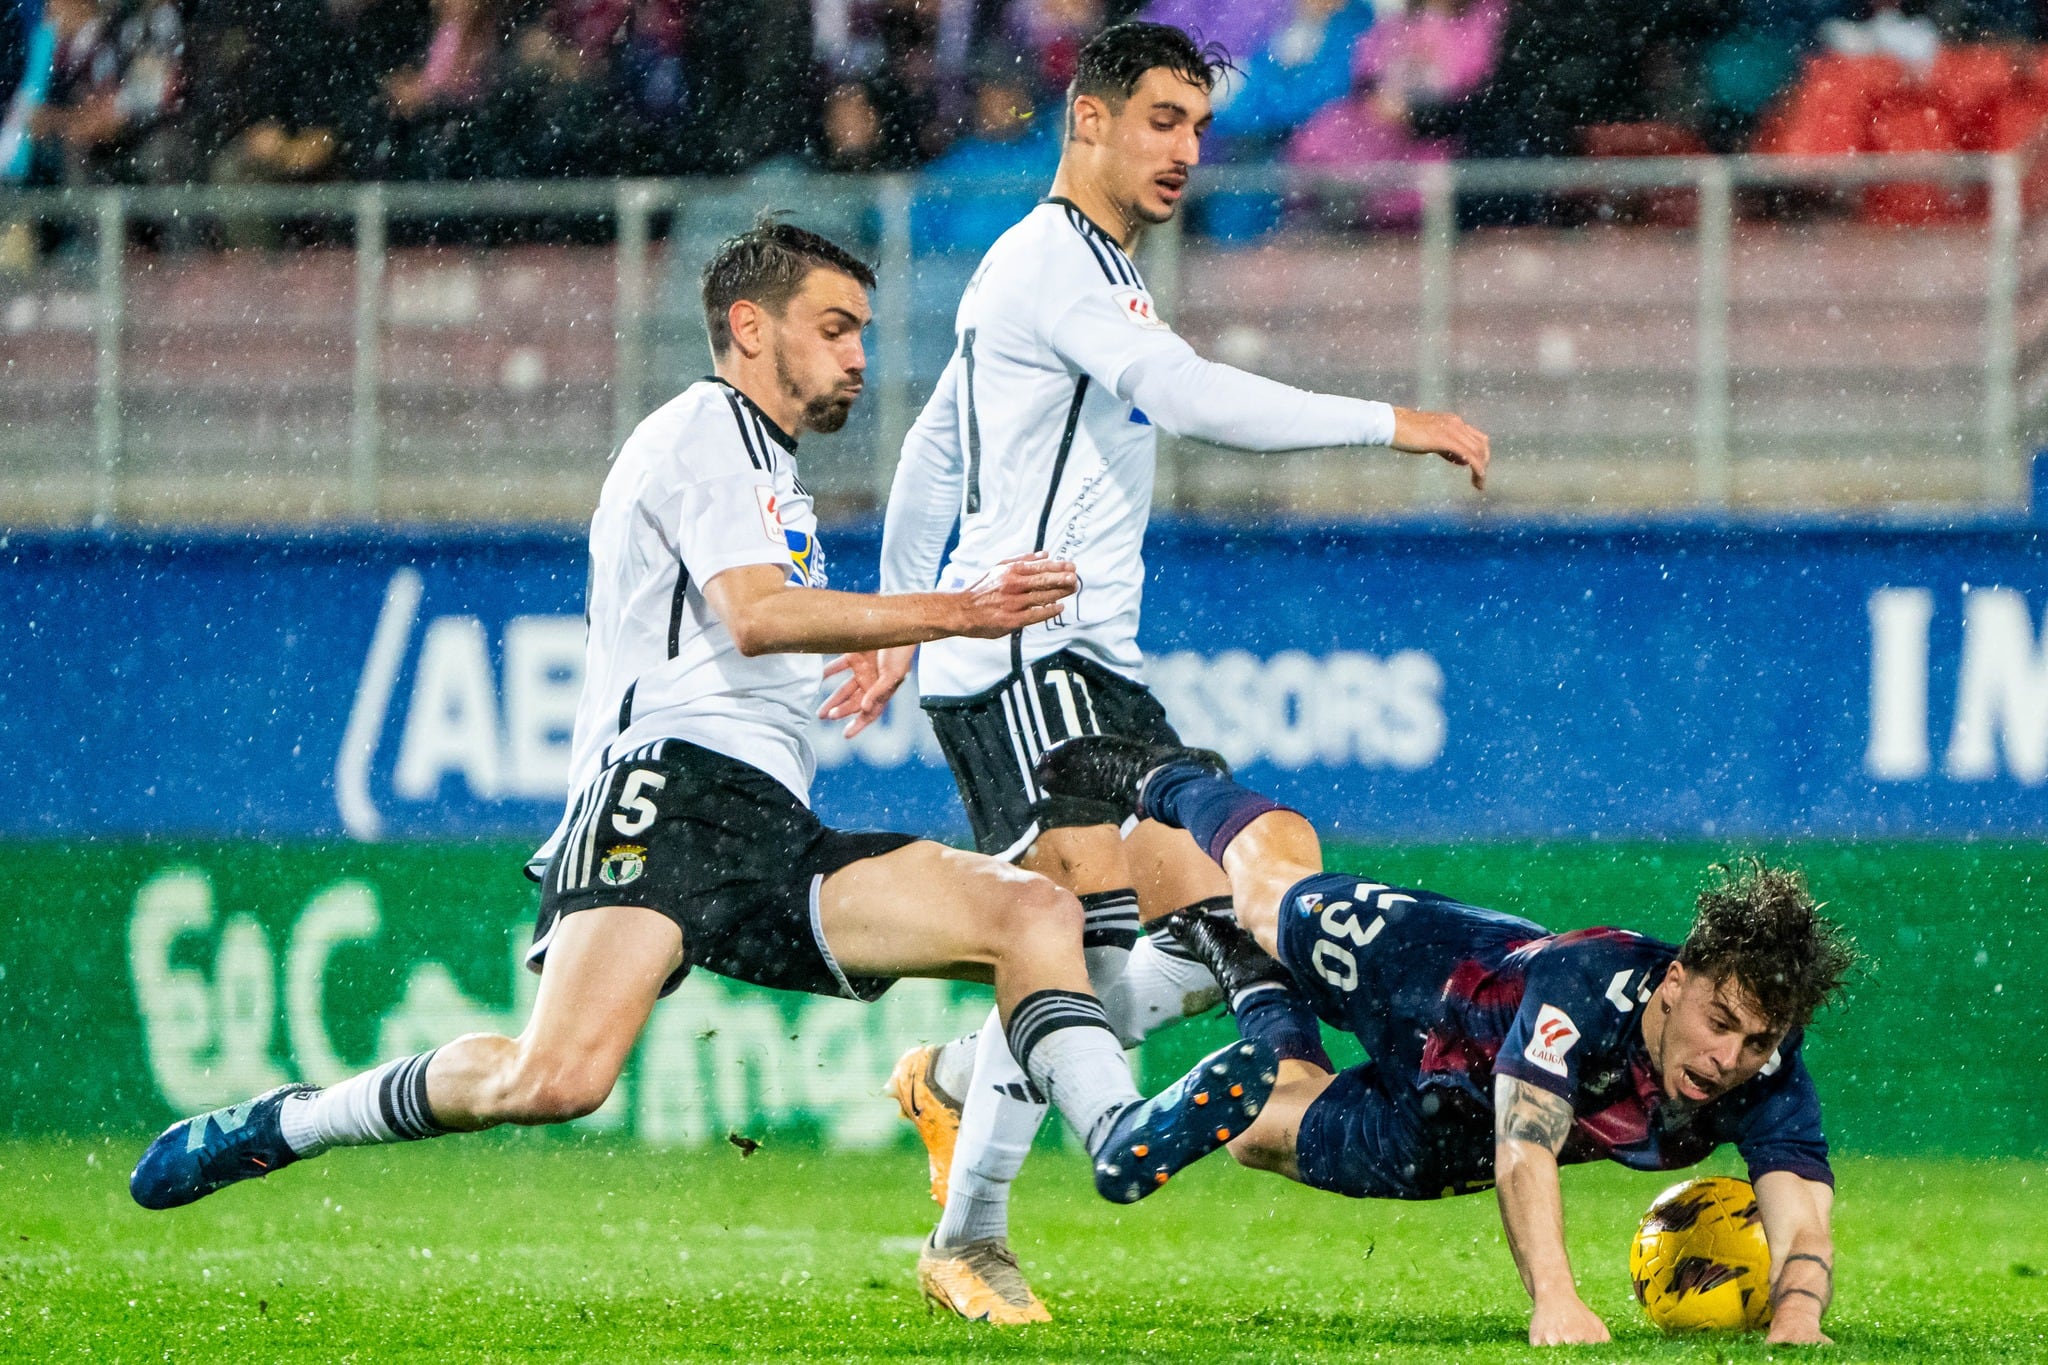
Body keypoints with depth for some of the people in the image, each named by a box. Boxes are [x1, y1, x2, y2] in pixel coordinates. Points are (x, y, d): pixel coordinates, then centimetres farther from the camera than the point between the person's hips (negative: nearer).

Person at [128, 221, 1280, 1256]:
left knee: (1035, 909, -8)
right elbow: (753, 614, -16)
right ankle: (273, 1129, -11)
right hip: (672, 791, -9)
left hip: (774, 841, 9)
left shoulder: (769, 472, 31)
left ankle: (1120, 1135, -29)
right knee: (558, 1076, -28)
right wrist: (957, 613, -18)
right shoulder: (703, 433, 0)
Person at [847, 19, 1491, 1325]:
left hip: (1096, 667, 10)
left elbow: (933, 446, 31)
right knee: (1094, 934, -18)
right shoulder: (1051, 260, -10)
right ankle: (967, 1244, -8)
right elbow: (1192, 396, -25)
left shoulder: (1099, 272, 22)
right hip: (1020, 662, -10)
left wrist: (898, 618, 35)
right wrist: (1392, 424, -23)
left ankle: (955, 1081, 16)